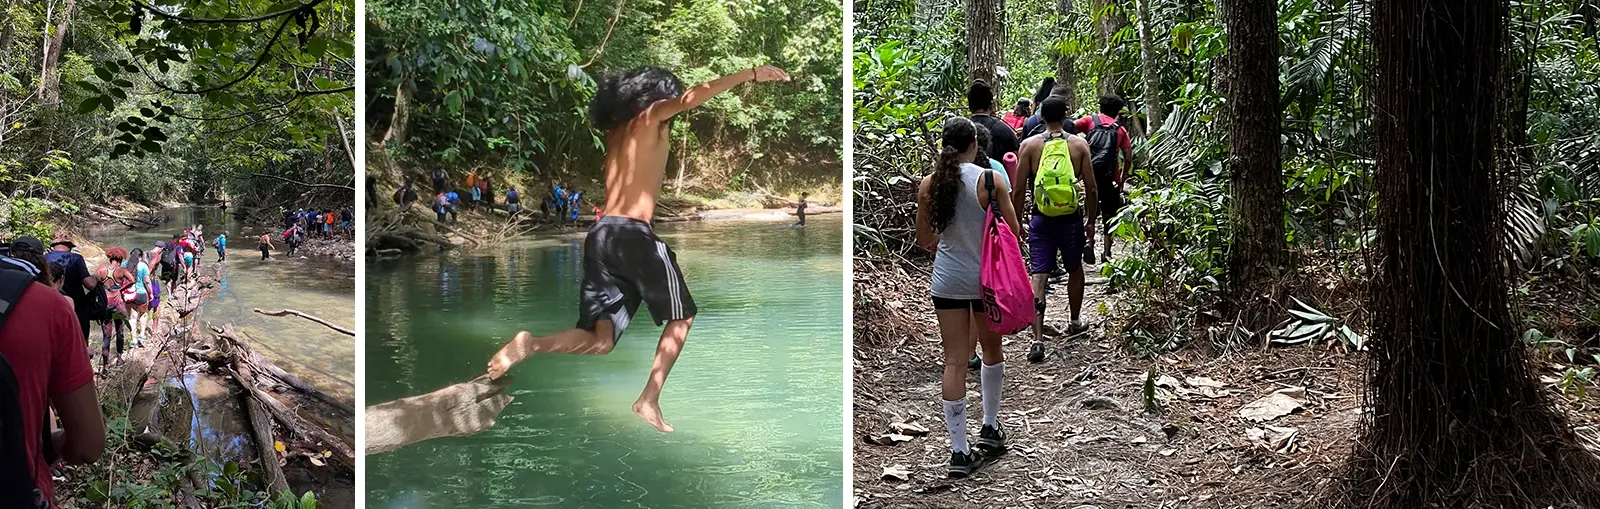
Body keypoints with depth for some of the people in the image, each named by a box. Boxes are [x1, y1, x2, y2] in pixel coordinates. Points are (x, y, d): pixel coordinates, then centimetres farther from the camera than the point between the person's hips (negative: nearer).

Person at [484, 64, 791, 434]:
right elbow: (689, 98, -14)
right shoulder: (649, 116, 4)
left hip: (600, 235, 7)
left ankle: (532, 345, -22)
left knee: (600, 340, 3)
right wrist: (751, 74, -17)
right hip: (633, 234, -7)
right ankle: (649, 400, 4)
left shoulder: (615, 132, 24)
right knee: (681, 317, 12)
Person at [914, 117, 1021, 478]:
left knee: (955, 361, 3)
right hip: (987, 277, -1)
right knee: (992, 350, 22)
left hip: (947, 281, 2)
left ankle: (959, 452, 2)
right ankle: (990, 427, 34)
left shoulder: (928, 184, -4)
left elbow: (924, 240, 5)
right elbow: (1014, 231, -9)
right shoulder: (991, 180, -12)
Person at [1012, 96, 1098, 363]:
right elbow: (1091, 188, -1)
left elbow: (1018, 190, -4)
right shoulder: (1079, 144, -3)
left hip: (1041, 220, -1)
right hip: (1071, 219, 1)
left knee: (1038, 277, -3)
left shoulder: (1030, 145, -4)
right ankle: (1075, 322, 40)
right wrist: (1091, 220, 11)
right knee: (1075, 270, 23)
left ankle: (1038, 339, -13)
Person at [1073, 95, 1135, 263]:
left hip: (1091, 174, -1)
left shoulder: (1090, 120, 7)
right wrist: (1123, 180, 16)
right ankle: (1107, 253, 12)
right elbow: (1128, 158, 5)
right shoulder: (1120, 130, 11)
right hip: (1112, 178, 1)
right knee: (1109, 215, 12)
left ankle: (1089, 241, -12)